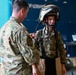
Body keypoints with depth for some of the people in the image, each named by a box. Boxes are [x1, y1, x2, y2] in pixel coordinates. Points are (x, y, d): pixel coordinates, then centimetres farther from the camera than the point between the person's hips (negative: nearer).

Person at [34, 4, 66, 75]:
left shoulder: (57, 34, 2)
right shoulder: (38, 33, -4)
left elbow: (61, 49, 5)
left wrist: (63, 65, 4)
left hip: (54, 63, 2)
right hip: (42, 63, -2)